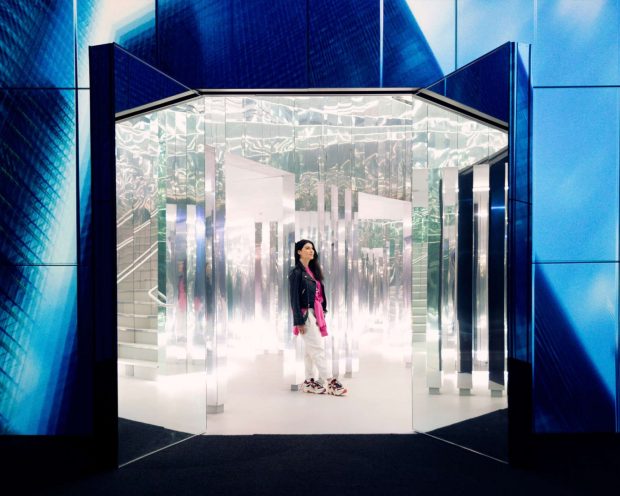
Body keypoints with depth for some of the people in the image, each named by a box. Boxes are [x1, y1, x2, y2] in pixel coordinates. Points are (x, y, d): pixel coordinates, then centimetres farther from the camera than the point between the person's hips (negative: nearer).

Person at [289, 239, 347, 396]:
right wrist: (299, 321, -15)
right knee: (318, 348, -6)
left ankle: (309, 382, 18)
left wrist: (322, 312, 10)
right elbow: (294, 299, -12)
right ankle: (328, 382, -2)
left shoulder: (312, 270, 14)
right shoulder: (296, 272, -9)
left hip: (315, 313, 8)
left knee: (310, 349, 11)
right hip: (306, 315, -8)